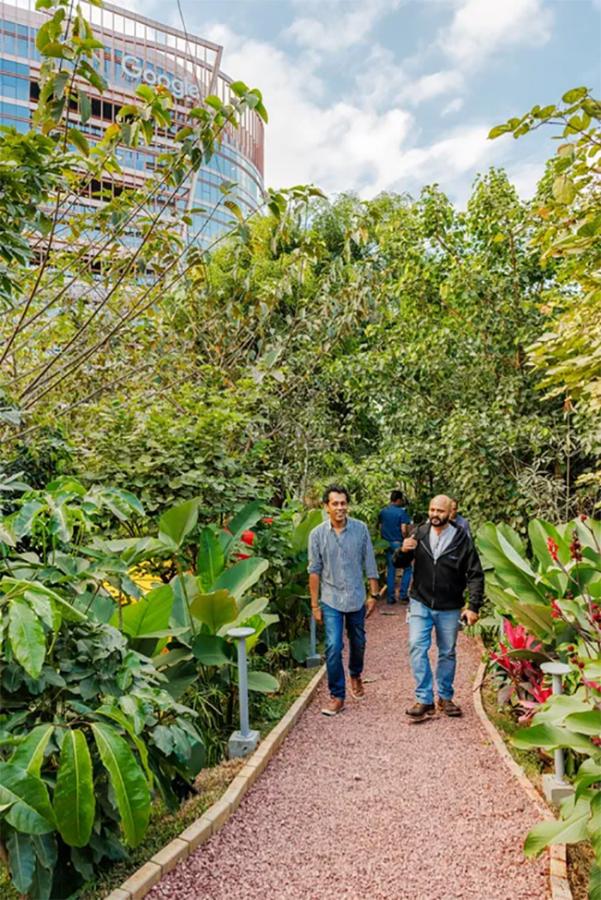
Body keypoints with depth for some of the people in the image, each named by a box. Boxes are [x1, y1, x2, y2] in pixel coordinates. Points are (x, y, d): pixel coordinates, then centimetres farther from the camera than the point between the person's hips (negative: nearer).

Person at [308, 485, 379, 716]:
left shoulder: (360, 529, -8)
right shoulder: (317, 534, -8)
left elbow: (369, 564, -1)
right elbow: (314, 571, -3)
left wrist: (373, 595, 0)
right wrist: (314, 605, -2)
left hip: (357, 598, 2)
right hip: (331, 601, -1)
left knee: (358, 643, 18)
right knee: (333, 647, -9)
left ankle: (355, 675, 47)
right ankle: (337, 696, 5)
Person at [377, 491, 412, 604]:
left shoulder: (382, 512, 4)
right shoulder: (401, 512, -12)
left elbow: (380, 528, 7)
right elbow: (403, 530, -16)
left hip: (387, 544, 5)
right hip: (398, 543, -5)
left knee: (390, 570, 11)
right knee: (407, 568, 9)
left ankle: (390, 597, 11)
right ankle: (403, 595, 5)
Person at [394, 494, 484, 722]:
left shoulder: (462, 540, -9)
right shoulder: (420, 534, -3)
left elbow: (475, 575, -6)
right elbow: (399, 564, 5)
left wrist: (474, 607, -12)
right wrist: (403, 551, -18)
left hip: (449, 608, -1)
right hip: (420, 603, 1)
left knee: (447, 653, 12)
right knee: (417, 648, -9)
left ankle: (445, 697, 28)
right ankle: (424, 699, -1)